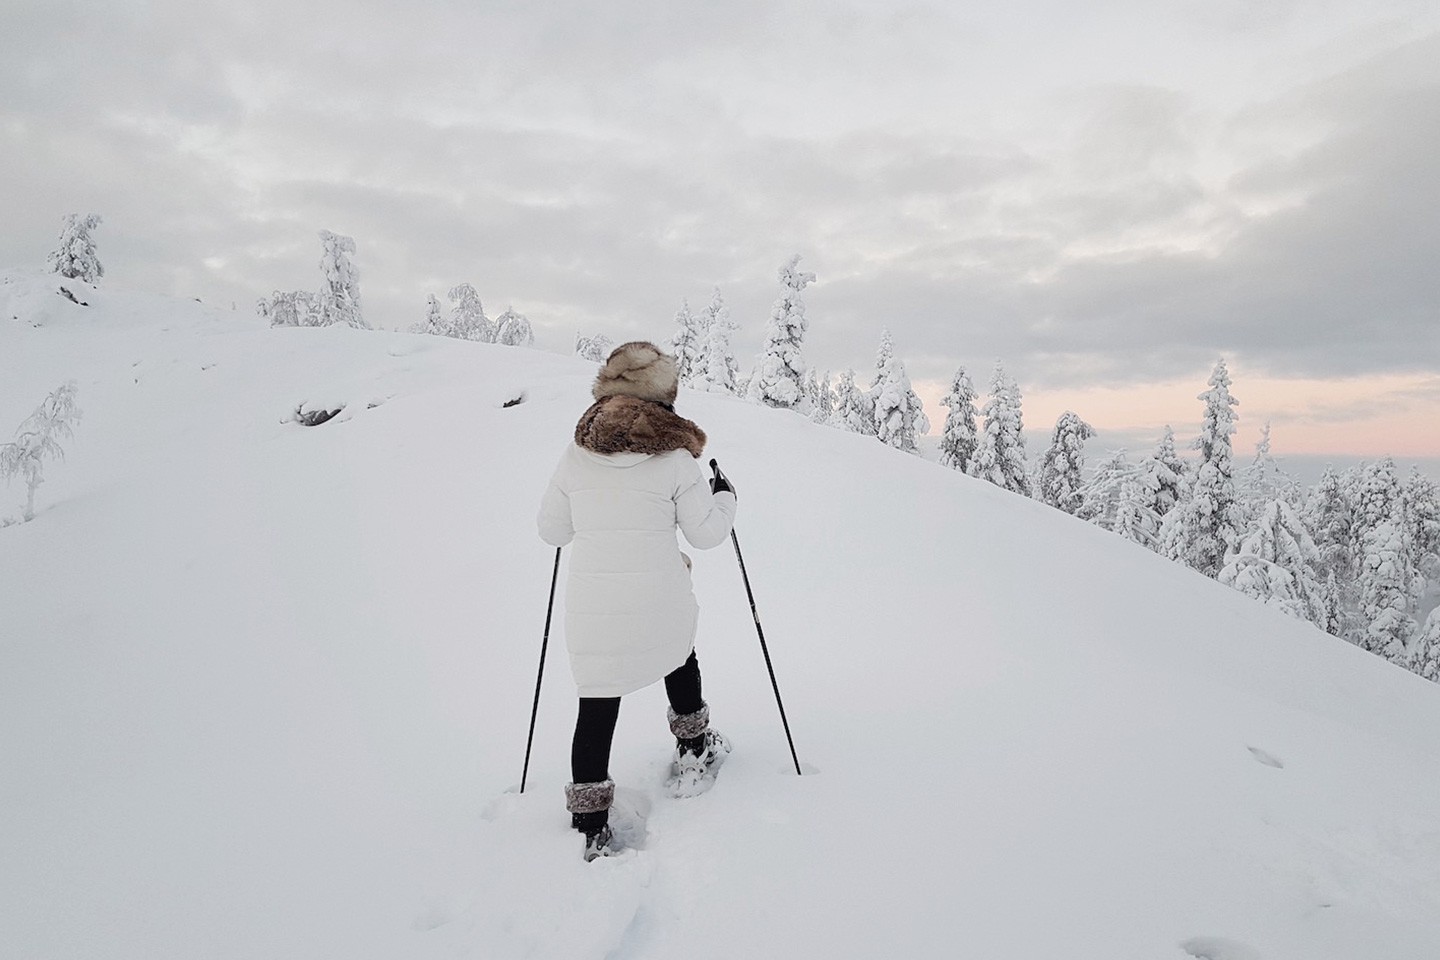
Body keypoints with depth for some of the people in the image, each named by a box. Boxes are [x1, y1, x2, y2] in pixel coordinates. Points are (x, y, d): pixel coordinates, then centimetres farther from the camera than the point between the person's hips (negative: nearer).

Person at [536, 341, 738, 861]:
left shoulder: (575, 454, 1)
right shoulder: (674, 456, -8)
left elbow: (551, 530, 9)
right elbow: (705, 533, -3)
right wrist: (724, 497, 16)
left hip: (591, 611, 2)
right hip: (659, 607, -1)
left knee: (596, 710, 11)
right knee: (680, 659, 30)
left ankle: (591, 825, 18)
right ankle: (692, 751, 44)